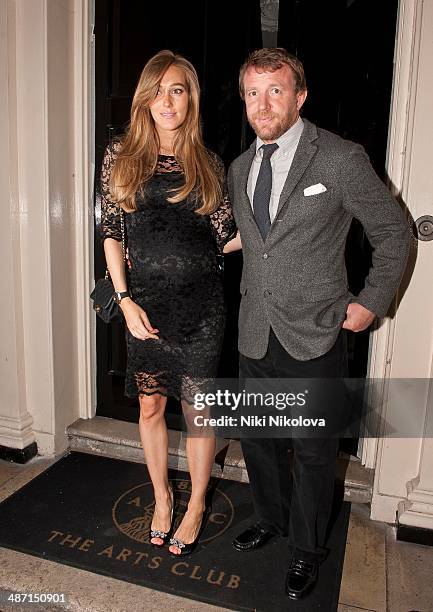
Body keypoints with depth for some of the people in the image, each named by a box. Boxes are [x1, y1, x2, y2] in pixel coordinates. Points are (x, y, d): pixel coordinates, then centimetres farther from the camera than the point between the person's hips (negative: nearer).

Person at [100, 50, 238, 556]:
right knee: (150, 406, 13)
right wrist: (125, 300, -5)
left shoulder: (209, 165, 3)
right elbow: (111, 233, 2)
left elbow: (225, 237, 6)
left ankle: (196, 504, 33)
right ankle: (162, 497, 39)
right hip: (144, 303, 1)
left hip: (199, 305, 0)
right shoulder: (121, 156, 2)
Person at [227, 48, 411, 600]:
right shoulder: (238, 168, 8)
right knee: (257, 439, 19)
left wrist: (372, 302, -5)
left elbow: (394, 233, -1)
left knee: (314, 451, 11)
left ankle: (306, 549, 36)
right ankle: (271, 519, 46)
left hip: (315, 337, -5)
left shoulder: (341, 159, -9)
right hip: (255, 336, 6)